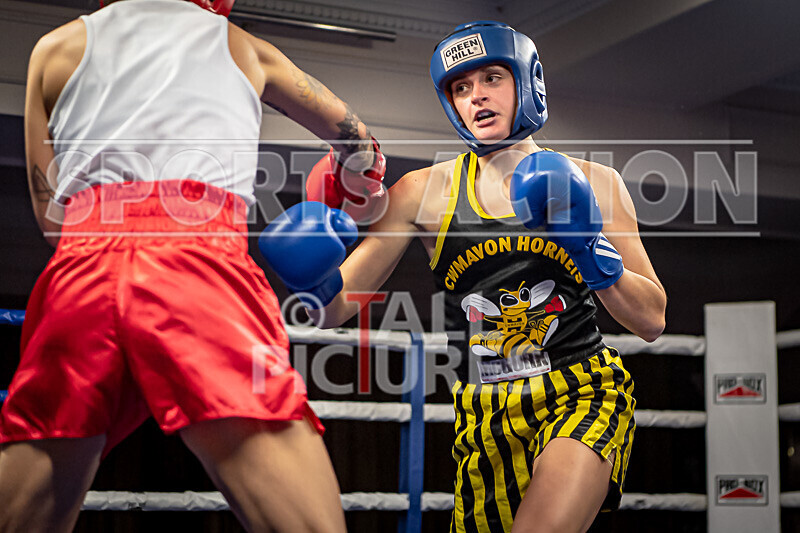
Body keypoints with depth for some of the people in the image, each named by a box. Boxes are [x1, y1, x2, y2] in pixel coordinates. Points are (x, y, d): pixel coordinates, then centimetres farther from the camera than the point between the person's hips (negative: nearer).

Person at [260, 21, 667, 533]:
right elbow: (338, 307, 1)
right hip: (485, 415, 2)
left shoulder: (593, 183, 4)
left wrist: (590, 249, -13)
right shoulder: (425, 192, 3)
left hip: (582, 392, -2)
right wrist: (317, 280, -22)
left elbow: (652, 321, 3)